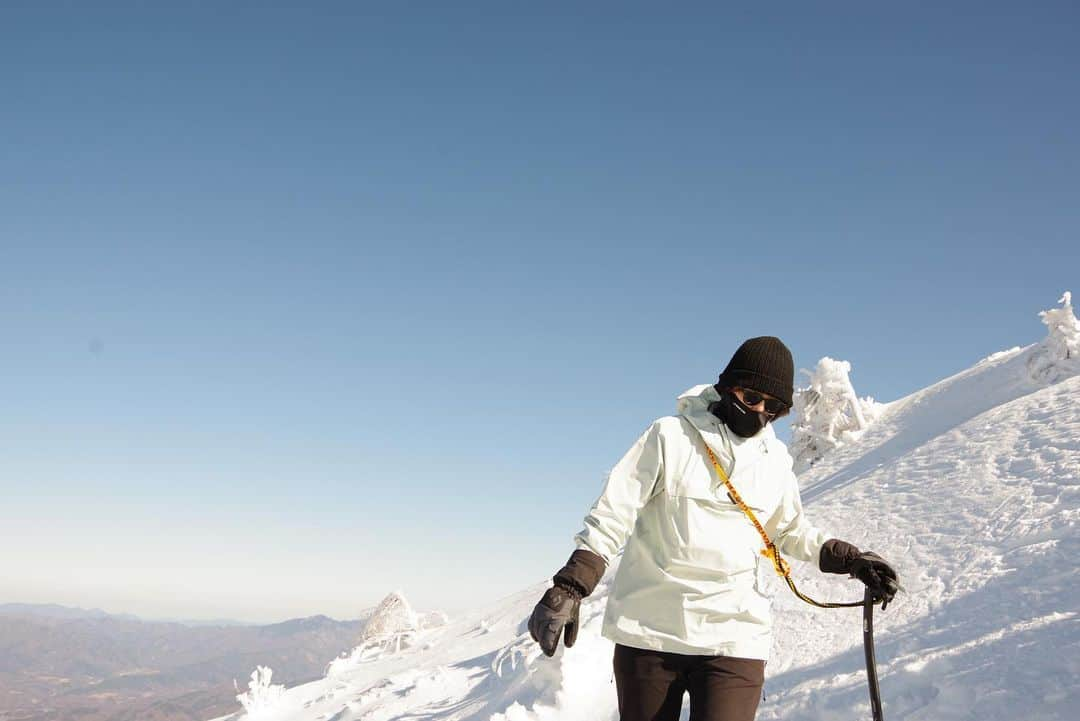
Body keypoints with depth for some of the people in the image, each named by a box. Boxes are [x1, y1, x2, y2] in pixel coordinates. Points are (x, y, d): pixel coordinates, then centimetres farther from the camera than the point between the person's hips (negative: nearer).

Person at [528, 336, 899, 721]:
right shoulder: (670, 436, -2)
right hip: (648, 632, -1)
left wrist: (851, 559, 10)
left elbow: (791, 530, 24)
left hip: (734, 636, 1)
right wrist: (568, 589, -12)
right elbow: (611, 517, -4)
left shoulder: (776, 460, 8)